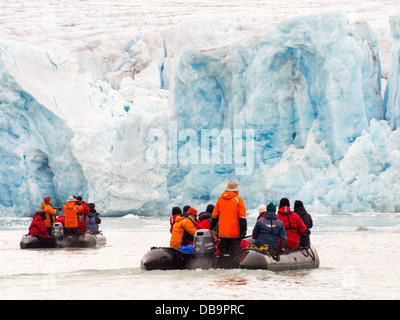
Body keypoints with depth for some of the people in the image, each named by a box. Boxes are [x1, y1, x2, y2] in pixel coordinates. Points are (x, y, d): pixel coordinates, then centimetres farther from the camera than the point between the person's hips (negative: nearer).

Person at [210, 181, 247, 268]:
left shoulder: (220, 199, 7)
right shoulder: (238, 199, -4)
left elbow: (214, 216, 13)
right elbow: (242, 217, -8)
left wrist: (212, 228, 23)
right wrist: (243, 231, -6)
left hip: (222, 232, 4)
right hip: (235, 232, -4)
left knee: (223, 252, 9)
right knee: (235, 252, 0)